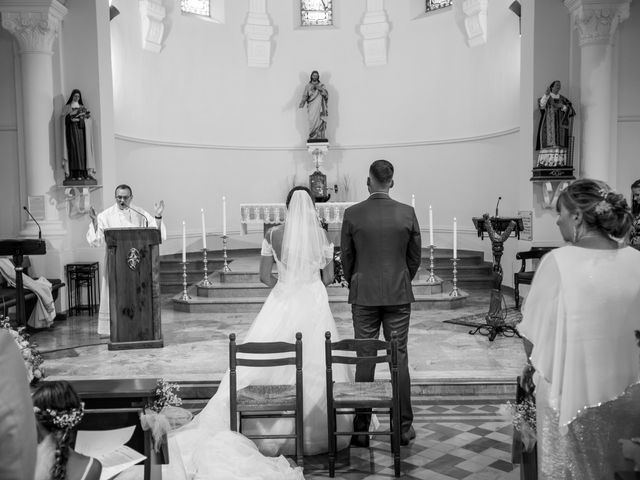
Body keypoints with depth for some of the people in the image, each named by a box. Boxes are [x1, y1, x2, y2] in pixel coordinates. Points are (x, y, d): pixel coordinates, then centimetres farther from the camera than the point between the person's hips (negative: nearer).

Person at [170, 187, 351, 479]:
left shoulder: (273, 235, -4)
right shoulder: (322, 235, -3)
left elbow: (264, 276, -1)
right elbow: (329, 276, 2)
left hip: (282, 305, 0)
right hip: (314, 304, 1)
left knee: (266, 364, 6)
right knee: (314, 366, 7)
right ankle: (316, 429, 14)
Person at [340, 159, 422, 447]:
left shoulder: (352, 214, -6)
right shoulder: (407, 213, -4)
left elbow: (346, 257, 2)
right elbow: (415, 256, 4)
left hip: (363, 295, 0)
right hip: (399, 295, 1)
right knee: (399, 358, 7)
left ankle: (361, 429, 13)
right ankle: (404, 427, 16)